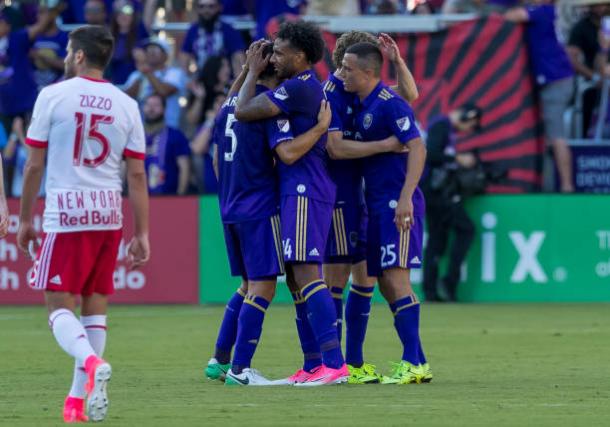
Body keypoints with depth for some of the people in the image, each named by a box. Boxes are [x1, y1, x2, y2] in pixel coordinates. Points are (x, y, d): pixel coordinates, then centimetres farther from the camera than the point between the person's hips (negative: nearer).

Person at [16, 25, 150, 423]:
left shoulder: (53, 96, -3)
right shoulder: (126, 105, 7)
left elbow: (35, 165, -1)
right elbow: (137, 175, 5)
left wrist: (26, 219, 8)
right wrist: (142, 234, 9)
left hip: (65, 214, -4)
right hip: (109, 215, 4)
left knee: (60, 306, -2)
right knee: (95, 305, 11)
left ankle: (91, 362, -30)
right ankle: (78, 399, 11)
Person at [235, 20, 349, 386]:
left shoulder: (299, 88, -14)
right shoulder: (314, 88, 18)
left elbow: (243, 111, -14)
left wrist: (253, 71, -2)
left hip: (304, 191, -11)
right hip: (300, 190, 11)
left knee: (306, 274, -15)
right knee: (297, 277, 12)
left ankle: (334, 362, -20)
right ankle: (314, 365, 13)